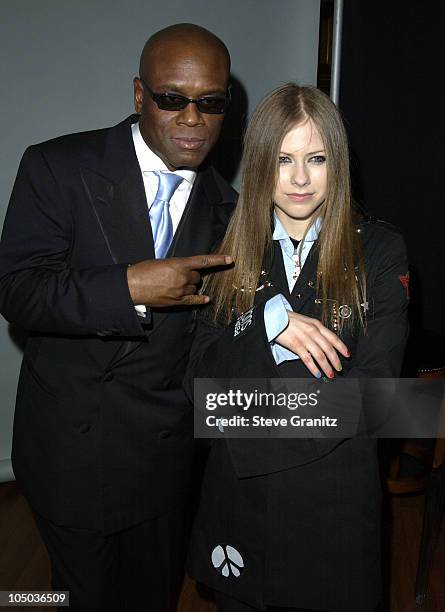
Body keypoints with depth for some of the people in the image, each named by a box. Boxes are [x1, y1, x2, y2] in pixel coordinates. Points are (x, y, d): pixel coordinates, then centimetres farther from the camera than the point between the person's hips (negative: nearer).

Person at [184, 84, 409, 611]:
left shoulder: (378, 250, -7)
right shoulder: (232, 251, -1)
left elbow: (372, 389, -13)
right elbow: (200, 376, -7)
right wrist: (270, 322, -23)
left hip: (334, 494, -2)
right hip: (239, 494, 2)